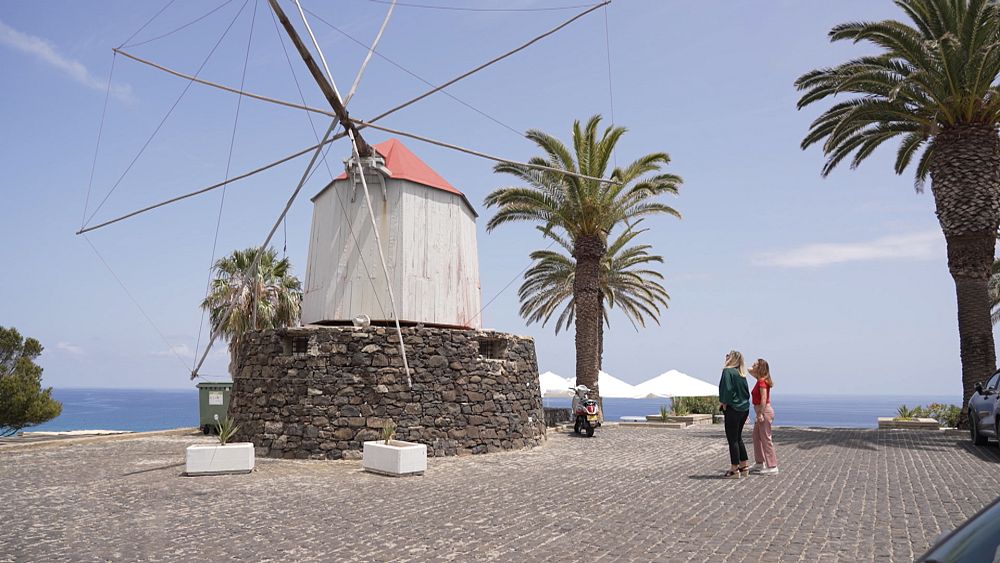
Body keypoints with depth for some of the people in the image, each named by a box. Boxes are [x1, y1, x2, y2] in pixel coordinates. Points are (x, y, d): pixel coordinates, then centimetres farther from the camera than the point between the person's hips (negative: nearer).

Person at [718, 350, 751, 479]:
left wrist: (723, 403, -9)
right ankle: (744, 467, 24)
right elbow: (746, 391, 15)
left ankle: (735, 470, 4)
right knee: (738, 438, 18)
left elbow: (727, 390, -20)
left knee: (732, 439, -1)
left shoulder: (728, 371, -13)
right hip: (744, 409, 8)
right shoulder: (742, 374, 11)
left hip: (733, 409, -8)